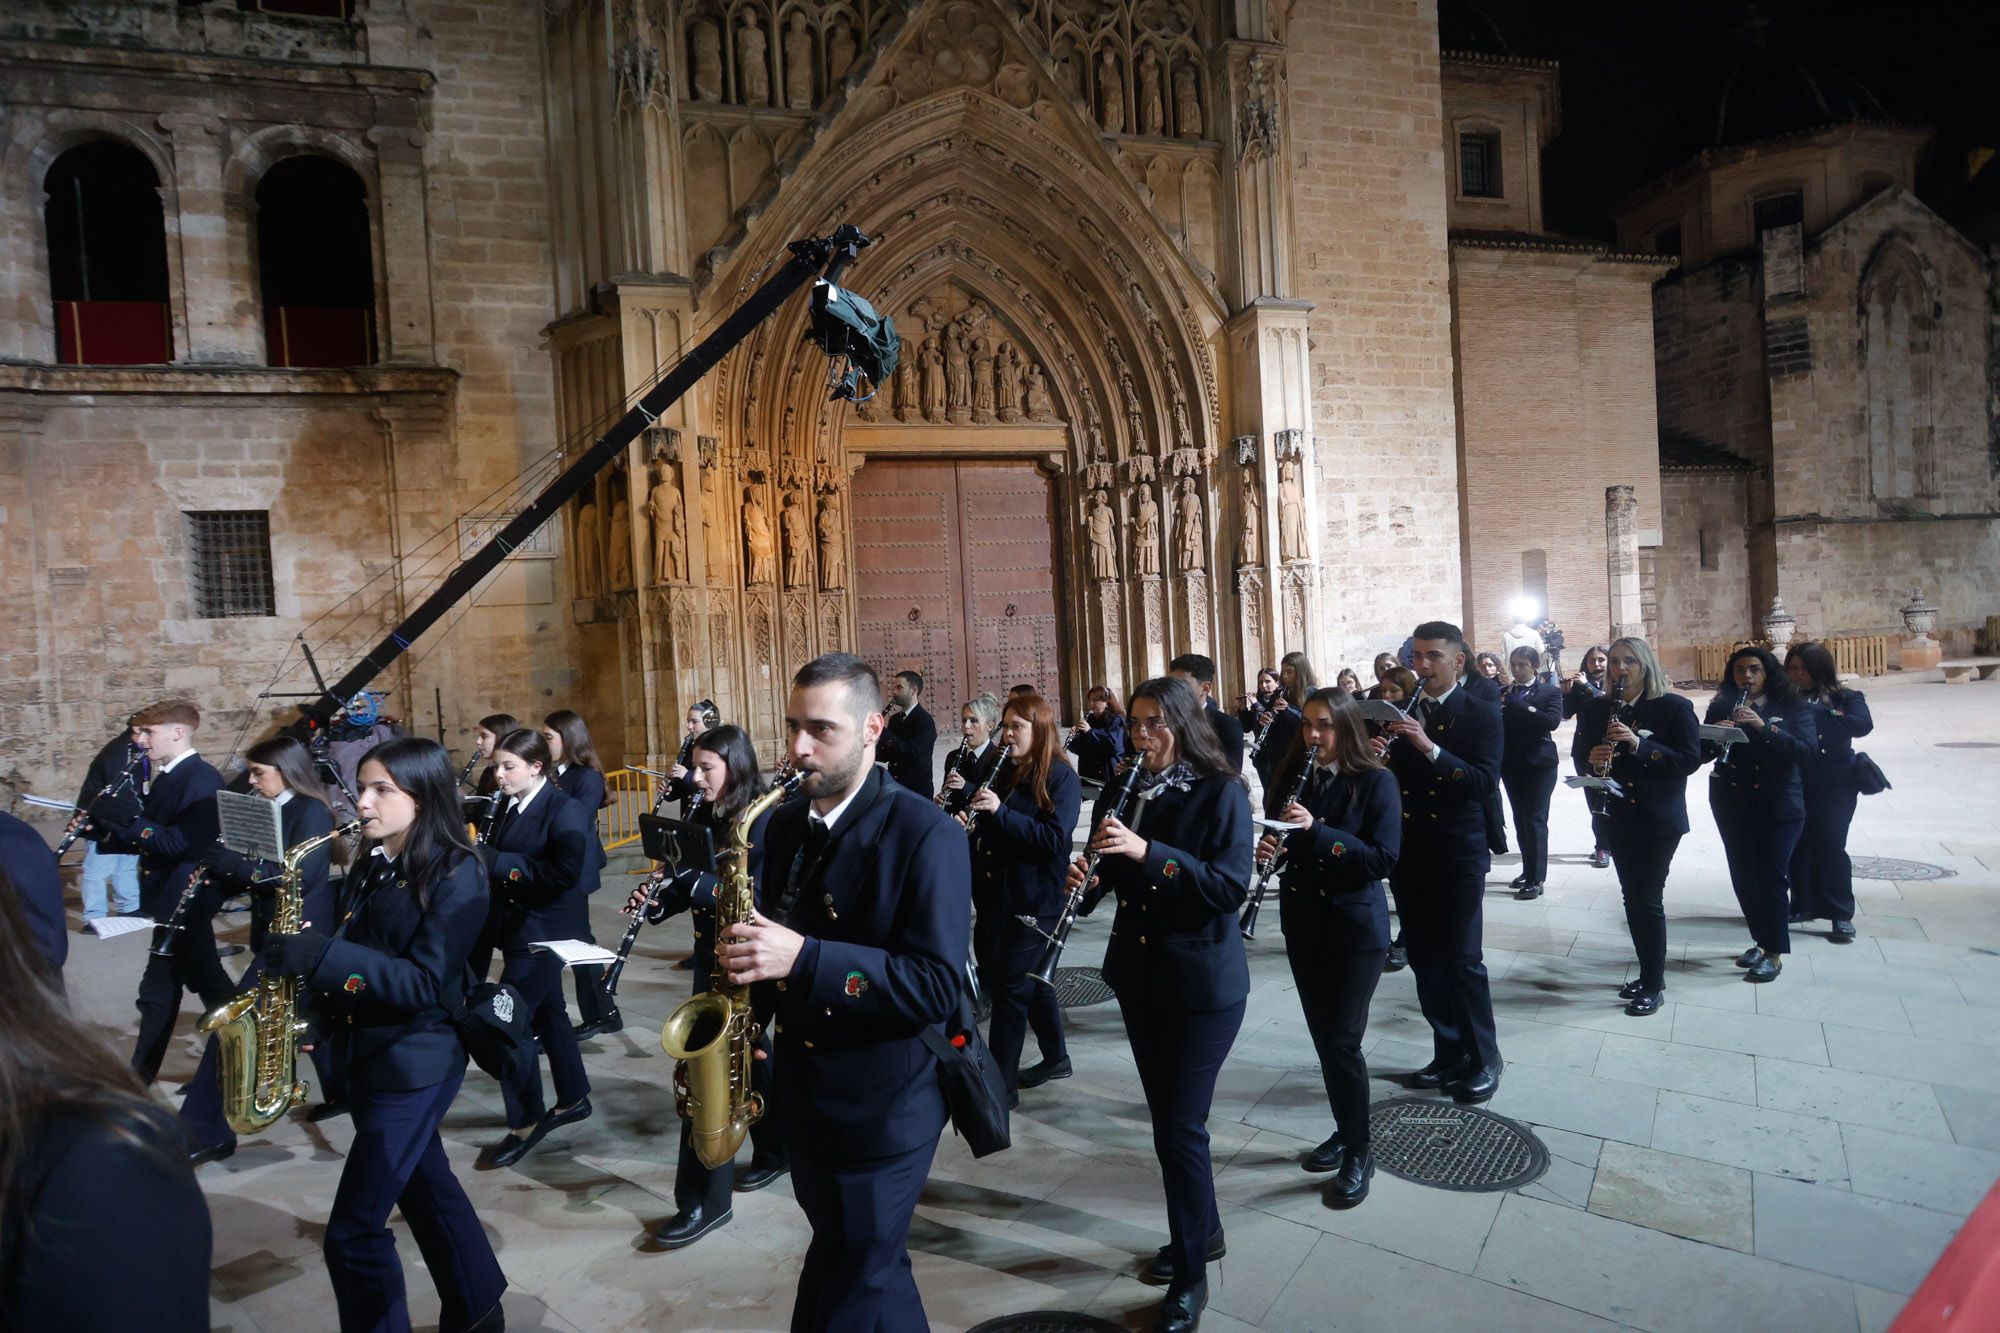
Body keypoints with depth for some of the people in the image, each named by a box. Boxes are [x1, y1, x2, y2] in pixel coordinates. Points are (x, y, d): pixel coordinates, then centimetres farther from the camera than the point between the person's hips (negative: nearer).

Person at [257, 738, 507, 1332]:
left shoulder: (456, 874, -17)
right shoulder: (373, 864, 7)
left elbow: (424, 981, -23)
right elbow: (354, 946, 11)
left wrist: (320, 956, -30)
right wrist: (301, 950, -9)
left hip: (415, 1061, -8)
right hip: (367, 1052, 8)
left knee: (352, 1232, -5)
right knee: (426, 1188, 21)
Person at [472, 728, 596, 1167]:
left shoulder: (566, 811, -17)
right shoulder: (510, 807, 8)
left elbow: (566, 872, -27)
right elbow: (500, 863, 14)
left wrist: (495, 861, -25)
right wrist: (480, 856, -7)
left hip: (544, 931, -8)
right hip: (518, 926, 8)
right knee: (547, 1015, 18)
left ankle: (527, 1122, 6)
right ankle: (573, 1099, 33)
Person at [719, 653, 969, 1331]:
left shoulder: (926, 834, -19)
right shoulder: (785, 824, 4)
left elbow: (939, 986, -25)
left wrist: (803, 957, -32)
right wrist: (749, 958, -3)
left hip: (881, 1107, -7)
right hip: (802, 1092, 7)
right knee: (875, 1272, 24)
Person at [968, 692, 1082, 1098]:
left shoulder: (1061, 777, -10)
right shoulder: (1001, 772, 9)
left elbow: (1054, 839, -21)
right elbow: (986, 830, 16)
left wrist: (1001, 811, -28)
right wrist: (971, 813, -7)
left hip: (1035, 901, -7)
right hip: (996, 895, 7)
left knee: (1010, 987, -4)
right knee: (1030, 981, 18)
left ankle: (1000, 1083, 5)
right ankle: (1055, 1057, 35)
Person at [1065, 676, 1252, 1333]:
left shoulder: (1221, 793, -11)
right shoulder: (1121, 793, 4)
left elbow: (1232, 886, -21)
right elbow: (1107, 878, 8)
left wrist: (1148, 852, -29)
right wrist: (1083, 877, -15)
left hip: (1203, 982, -5)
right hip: (1138, 976, 6)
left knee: (1179, 1124, -3)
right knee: (1169, 1117, 17)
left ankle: (1191, 1273, 15)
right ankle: (1202, 1230, 38)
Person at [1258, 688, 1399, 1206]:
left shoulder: (1376, 783, -10)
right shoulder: (1291, 778, 3)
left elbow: (1384, 859, -18)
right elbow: (1273, 835, 8)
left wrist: (1316, 830, -27)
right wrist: (1266, 848, -16)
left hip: (1357, 929, -5)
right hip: (1304, 925, 5)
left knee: (1342, 1041, -5)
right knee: (1323, 1038, 12)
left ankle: (1359, 1153, 12)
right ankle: (1345, 1131, 31)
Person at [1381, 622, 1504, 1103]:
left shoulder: (1481, 715, -5)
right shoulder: (1400, 712, 7)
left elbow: (1485, 782, -17)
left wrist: (1429, 747, -27)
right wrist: (1378, 758, -16)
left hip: (1459, 853, -4)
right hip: (1409, 852, 5)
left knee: (1461, 959, -3)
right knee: (1424, 959, 10)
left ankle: (1484, 1060, 14)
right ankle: (1449, 1054, 23)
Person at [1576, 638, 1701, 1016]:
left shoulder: (1674, 707, -7)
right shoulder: (1596, 709, 5)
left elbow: (1691, 759, -13)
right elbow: (1582, 756, 8)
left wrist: (1639, 745, -25)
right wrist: (1593, 758, -16)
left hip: (1660, 817, -4)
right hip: (1618, 816, 4)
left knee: (1647, 898, -4)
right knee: (1633, 897, 10)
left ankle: (1654, 985, 8)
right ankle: (1649, 973, 24)